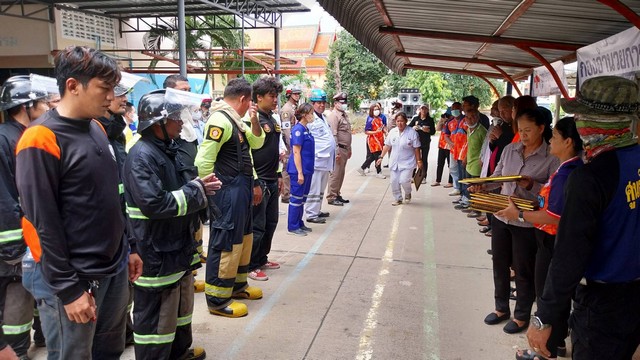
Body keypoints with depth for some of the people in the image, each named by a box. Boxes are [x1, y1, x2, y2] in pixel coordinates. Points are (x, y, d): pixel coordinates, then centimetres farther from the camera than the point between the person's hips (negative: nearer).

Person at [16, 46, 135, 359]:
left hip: (114, 268, 7)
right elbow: (44, 224, -18)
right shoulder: (41, 140, -17)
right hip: (72, 278, -7)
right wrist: (68, 290, -16)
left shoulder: (96, 129, 7)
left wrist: (126, 249, 14)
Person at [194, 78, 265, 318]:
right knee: (226, 243, -3)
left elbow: (256, 143, 22)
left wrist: (254, 120, 6)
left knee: (243, 237, 20)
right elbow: (204, 160, -22)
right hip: (228, 190, -10)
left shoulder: (235, 121, 13)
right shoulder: (220, 120, -17)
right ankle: (217, 300, 9)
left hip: (242, 188, 10)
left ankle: (237, 284, 37)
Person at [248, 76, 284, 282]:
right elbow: (246, 152, -22)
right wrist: (255, 182, -25)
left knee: (271, 222, 16)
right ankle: (250, 266, 13)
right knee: (257, 226, -1)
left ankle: (262, 259, 31)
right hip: (258, 182, -9)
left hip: (272, 181, 9)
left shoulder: (272, 119, 14)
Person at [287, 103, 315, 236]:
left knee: (302, 198, 16)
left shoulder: (305, 129, 12)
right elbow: (296, 152, -18)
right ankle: (292, 227, 9)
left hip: (306, 169, 9)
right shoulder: (298, 129, -16)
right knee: (297, 198, 0)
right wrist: (300, 172, -20)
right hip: (299, 170, -9)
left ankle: (299, 224, 26)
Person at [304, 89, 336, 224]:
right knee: (314, 189, -5)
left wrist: (333, 152, 20)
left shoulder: (323, 117, 19)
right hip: (317, 159, -9)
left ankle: (317, 210, 27)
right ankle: (311, 214, 0)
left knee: (321, 188, 17)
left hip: (326, 159, 10)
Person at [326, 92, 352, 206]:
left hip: (344, 149, 10)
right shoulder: (333, 115, -12)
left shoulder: (344, 115, 19)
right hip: (338, 149, -10)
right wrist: (336, 151, -24)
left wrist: (349, 149, 25)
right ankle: (331, 197, -1)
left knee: (341, 173, 15)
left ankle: (337, 195, 24)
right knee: (335, 174, -7)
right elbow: (333, 135, -20)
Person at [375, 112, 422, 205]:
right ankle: (398, 199, 23)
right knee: (394, 181, 4)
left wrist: (419, 161, -5)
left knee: (404, 180, -15)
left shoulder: (412, 132, -9)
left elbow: (416, 148, -6)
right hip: (394, 162, 5)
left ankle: (408, 194, 17)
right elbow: (387, 145, 10)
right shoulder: (392, 131, 4)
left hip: (407, 162, -4)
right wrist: (381, 157, 8)